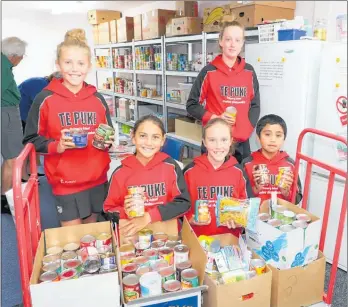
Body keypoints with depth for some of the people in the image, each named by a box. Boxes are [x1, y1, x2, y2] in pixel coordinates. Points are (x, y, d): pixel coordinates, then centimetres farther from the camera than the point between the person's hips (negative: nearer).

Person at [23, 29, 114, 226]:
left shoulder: (97, 99, 3)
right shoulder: (45, 99, -8)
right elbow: (31, 139, -4)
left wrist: (106, 141, -8)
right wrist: (57, 146, -21)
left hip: (97, 178, 4)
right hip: (65, 181, -3)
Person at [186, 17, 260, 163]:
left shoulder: (249, 72, 6)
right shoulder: (209, 71, -3)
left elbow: (255, 105, 9)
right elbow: (191, 105, -1)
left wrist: (244, 132, -5)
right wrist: (215, 118, -15)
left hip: (242, 143, 3)